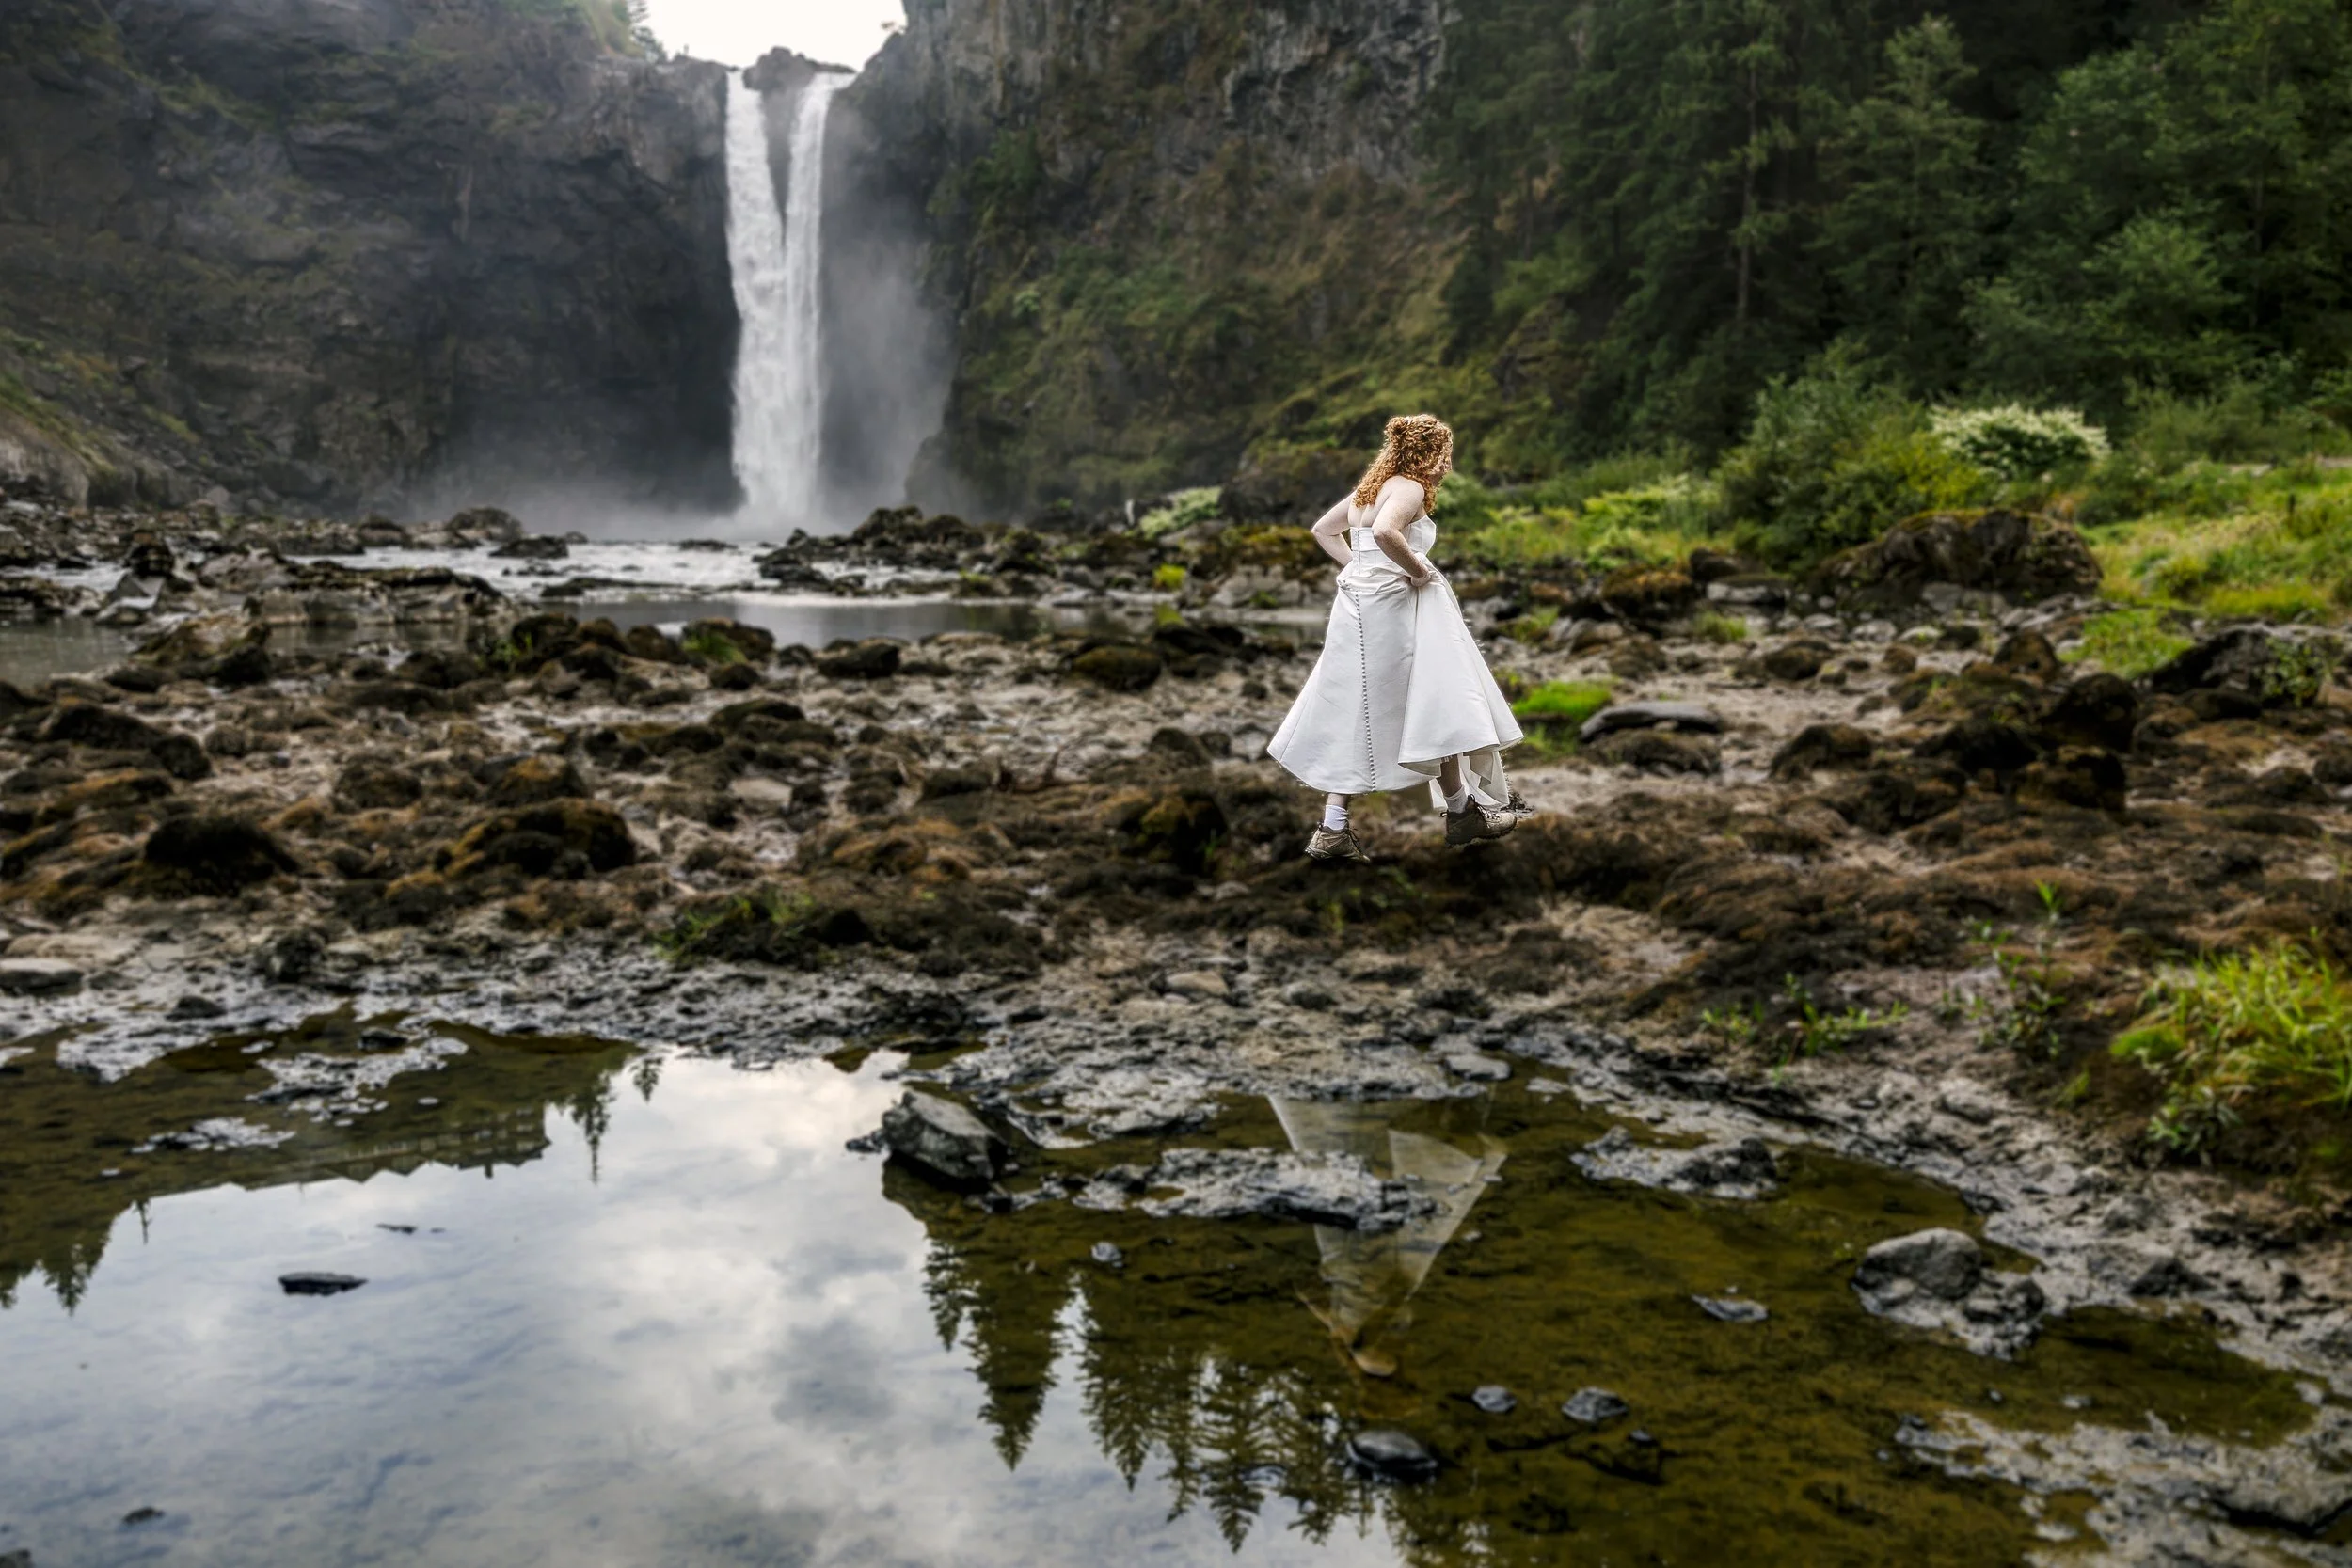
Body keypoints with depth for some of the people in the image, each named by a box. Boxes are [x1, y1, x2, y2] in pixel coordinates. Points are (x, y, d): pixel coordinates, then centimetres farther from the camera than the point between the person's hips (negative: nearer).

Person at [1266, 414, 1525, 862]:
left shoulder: (1371, 486, 17)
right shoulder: (1409, 488, -10)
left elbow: (1323, 530, 26)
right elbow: (1385, 532, -31)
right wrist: (1418, 569, -19)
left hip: (1359, 603, 9)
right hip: (1393, 609, -9)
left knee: (1359, 716, 8)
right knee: (1436, 708, 3)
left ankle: (1333, 830, 5)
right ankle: (1461, 813, 13)